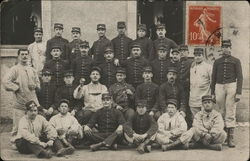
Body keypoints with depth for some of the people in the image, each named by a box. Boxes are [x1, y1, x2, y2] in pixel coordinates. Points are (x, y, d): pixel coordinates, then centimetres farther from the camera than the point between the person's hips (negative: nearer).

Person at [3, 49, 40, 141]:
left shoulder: (32, 70, 15)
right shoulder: (14, 69, -4)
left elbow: (37, 82, 25)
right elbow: (6, 82, -16)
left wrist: (35, 85, 3)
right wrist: (17, 87, -11)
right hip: (20, 102, -5)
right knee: (18, 127, 0)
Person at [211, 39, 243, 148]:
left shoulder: (236, 61, 7)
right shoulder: (217, 62, 14)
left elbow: (239, 77, 2)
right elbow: (213, 77, 15)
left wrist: (238, 93, -7)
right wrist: (212, 93, 10)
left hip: (231, 86, -2)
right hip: (219, 87, 3)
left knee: (230, 113, -6)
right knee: (221, 112, 5)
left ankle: (230, 138, -5)